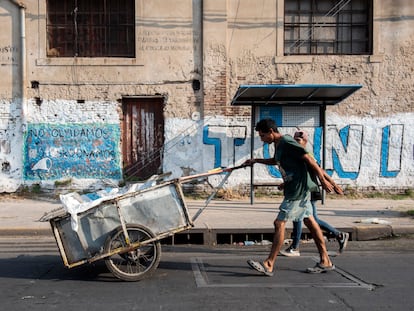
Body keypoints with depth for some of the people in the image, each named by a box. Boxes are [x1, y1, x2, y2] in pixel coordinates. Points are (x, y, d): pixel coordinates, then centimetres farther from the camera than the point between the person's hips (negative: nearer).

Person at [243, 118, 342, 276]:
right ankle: (325, 261, 21)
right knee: (309, 221, 12)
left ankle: (269, 265, -4)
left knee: (279, 223, -9)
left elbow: (309, 159, -18)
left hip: (299, 189, -10)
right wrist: (256, 161, 30)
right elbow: (276, 161, 33)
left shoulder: (287, 142, -17)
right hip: (294, 188, 10)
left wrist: (323, 180, -18)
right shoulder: (278, 144, 12)